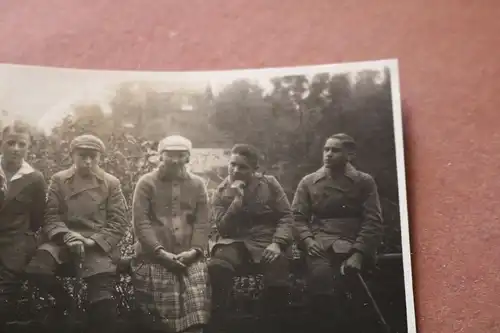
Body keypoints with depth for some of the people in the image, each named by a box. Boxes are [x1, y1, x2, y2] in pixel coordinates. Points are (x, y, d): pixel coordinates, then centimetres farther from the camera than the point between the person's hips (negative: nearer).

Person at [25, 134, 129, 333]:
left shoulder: (111, 183, 5)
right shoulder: (59, 180, 8)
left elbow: (119, 223, 0)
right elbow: (51, 216, 2)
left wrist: (92, 241, -15)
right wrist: (66, 235, -19)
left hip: (99, 247, -1)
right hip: (63, 242, 1)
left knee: (103, 306, -14)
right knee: (35, 270, -28)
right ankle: (63, 300, 3)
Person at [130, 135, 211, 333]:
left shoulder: (197, 184, 14)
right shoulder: (147, 183, 7)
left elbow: (202, 223, 8)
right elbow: (141, 222, -3)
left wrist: (194, 250, -8)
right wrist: (160, 252, -13)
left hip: (188, 256, 2)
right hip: (154, 255, -2)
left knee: (196, 301, -16)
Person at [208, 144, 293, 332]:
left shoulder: (269, 184, 6)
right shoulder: (221, 192, 8)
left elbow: (286, 216, 2)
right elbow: (223, 230, -2)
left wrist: (277, 243, -14)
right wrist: (237, 200, -12)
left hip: (265, 240, 0)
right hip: (234, 242, 0)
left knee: (278, 267, -31)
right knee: (216, 267, -32)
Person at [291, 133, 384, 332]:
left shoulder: (364, 182, 10)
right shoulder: (308, 182, 15)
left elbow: (372, 221, 2)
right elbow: (297, 217, 9)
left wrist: (358, 253, -11)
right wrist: (308, 241, -10)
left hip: (351, 245, -1)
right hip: (320, 245, 1)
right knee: (321, 278, -29)